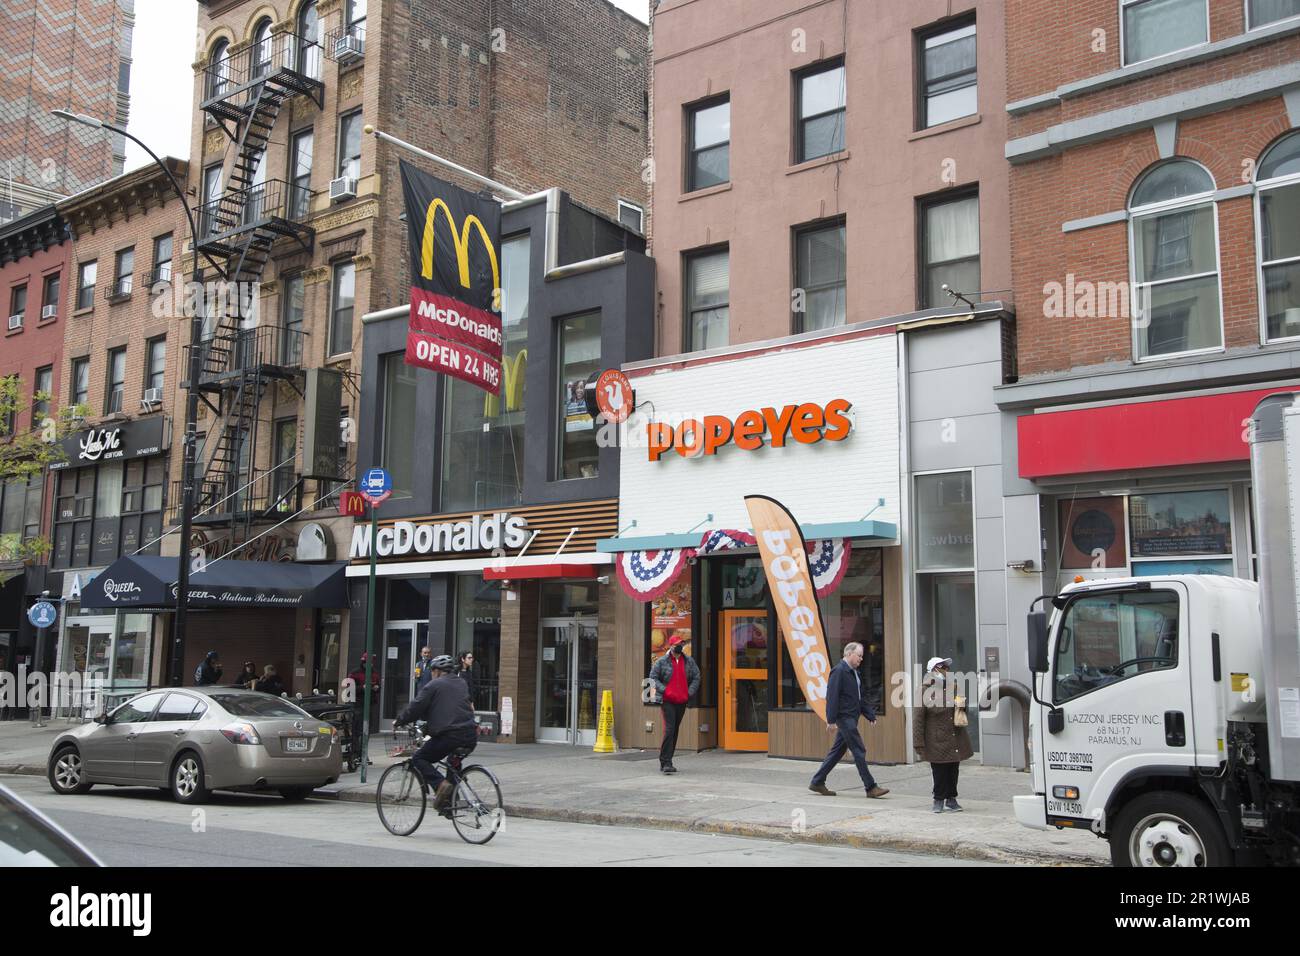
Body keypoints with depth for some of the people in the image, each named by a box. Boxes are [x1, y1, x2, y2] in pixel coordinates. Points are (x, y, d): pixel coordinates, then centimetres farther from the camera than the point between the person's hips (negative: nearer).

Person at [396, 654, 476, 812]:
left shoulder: (434, 685, 2)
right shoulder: (462, 684, 22)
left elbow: (416, 708, -1)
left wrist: (399, 721, 17)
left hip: (448, 735, -7)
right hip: (470, 737, 7)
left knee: (419, 758, 8)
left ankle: (440, 784, -14)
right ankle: (452, 799, 24)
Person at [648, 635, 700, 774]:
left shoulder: (689, 662, 9)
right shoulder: (662, 662, -2)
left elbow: (696, 678, 13)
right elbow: (653, 677, -1)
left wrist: (690, 692, 0)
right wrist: (664, 690, -12)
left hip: (682, 701, 5)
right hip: (667, 701, -5)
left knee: (675, 731, 11)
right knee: (669, 730, -14)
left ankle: (665, 761, 21)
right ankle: (666, 763, -14)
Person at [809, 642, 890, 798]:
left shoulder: (853, 672, 16)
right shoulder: (839, 671, -14)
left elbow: (860, 697, 23)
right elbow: (832, 696, -18)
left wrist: (870, 714, 16)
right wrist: (831, 720, -21)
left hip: (851, 718, 10)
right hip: (844, 717, -10)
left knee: (837, 751, 13)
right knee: (859, 751, -7)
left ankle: (817, 782, 19)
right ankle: (871, 787, -2)